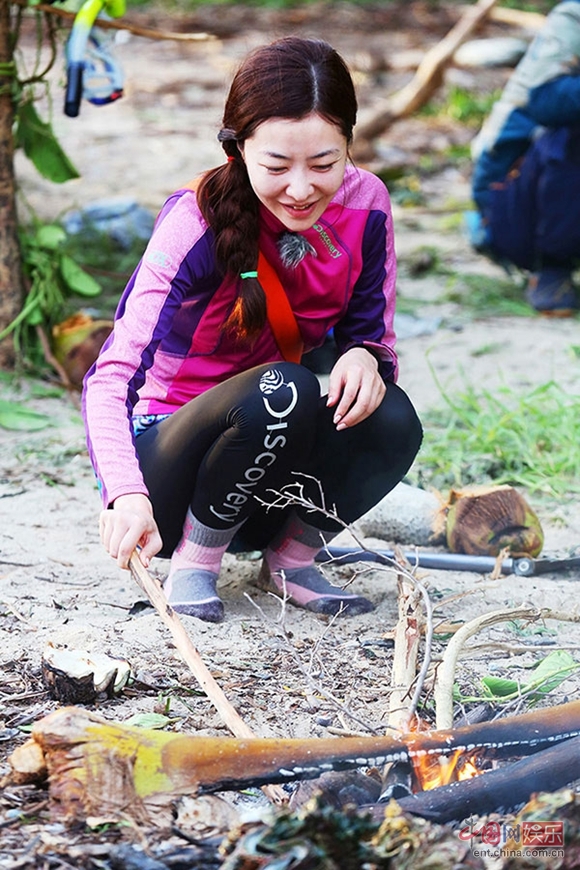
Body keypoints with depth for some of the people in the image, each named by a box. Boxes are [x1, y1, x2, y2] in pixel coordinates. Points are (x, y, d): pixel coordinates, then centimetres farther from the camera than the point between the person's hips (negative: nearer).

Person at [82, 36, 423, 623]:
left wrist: (364, 357, -27)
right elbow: (112, 375, -34)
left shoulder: (364, 205, -9)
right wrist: (128, 495, -54)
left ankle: (290, 559, 0)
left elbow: (372, 332, 1)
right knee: (281, 390, -35)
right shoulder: (198, 222, -24)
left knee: (391, 421, -26)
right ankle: (192, 569, -13)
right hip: (167, 455, -5)